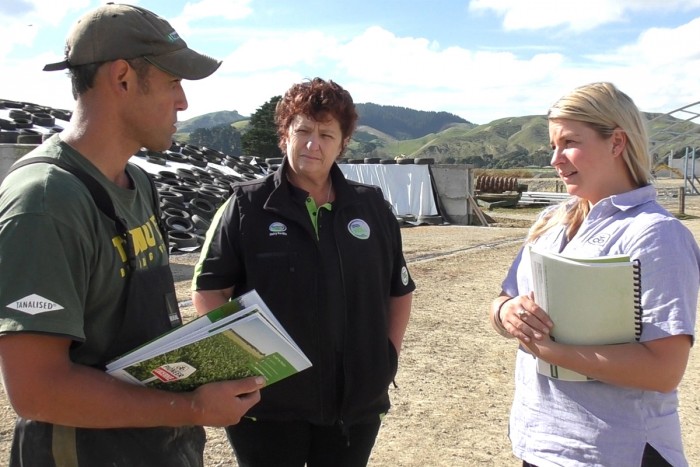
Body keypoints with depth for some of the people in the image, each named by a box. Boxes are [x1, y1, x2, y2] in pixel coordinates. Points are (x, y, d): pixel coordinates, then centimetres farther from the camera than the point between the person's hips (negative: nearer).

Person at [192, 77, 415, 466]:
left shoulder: (372, 207, 4)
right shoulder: (247, 205, -5)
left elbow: (400, 289, 13)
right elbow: (208, 291, -5)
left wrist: (389, 354, 5)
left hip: (356, 400, 3)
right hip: (268, 401, -3)